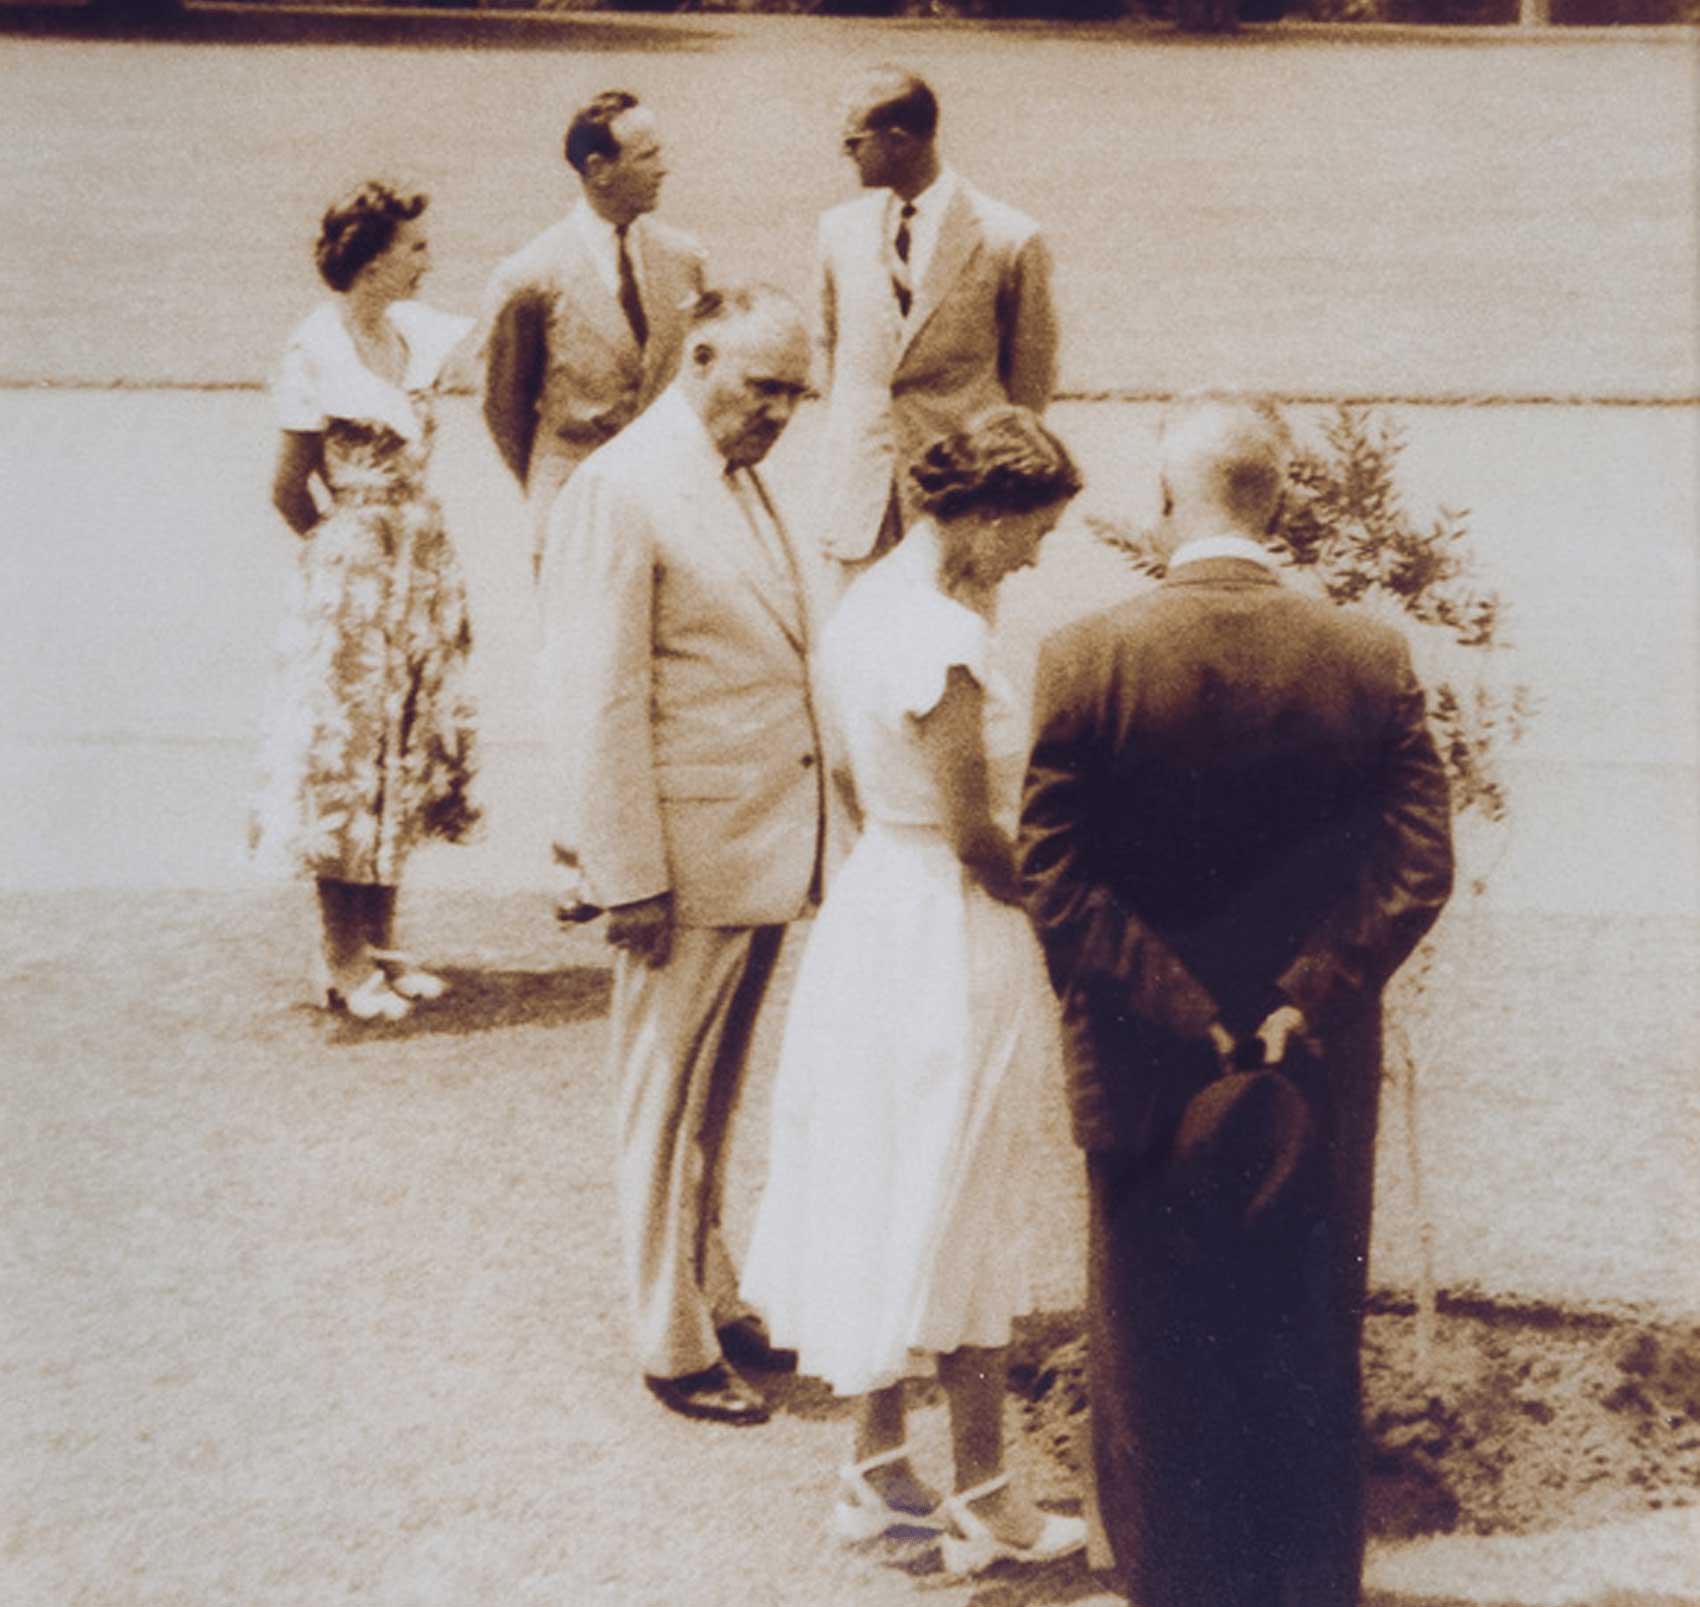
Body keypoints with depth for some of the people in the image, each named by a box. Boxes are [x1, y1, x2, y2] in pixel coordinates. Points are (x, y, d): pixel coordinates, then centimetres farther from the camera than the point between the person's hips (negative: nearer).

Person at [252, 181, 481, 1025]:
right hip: (353, 571, -7)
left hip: (424, 561, 7)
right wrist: (348, 543, 3)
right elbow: (290, 490, -8)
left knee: (409, 748, 11)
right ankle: (343, 960, 12)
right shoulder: (316, 352, -14)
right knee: (345, 750, 2)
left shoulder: (417, 332, 3)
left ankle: (380, 943, 23)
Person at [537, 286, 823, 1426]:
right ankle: (674, 1346, 18)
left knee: (715, 1098, 20)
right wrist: (631, 879, -19)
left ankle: (712, 1296, 35)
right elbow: (596, 703, -17)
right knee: (667, 1106, 6)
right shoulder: (622, 490, -15)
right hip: (688, 860, -8)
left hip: (767, 850, 8)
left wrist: (804, 840, 15)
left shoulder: (746, 483, 12)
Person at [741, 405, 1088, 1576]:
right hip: (954, 945, -9)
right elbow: (980, 843, -20)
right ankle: (984, 1505, 18)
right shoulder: (942, 645, -25)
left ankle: (879, 1474, 29)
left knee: (881, 1209, 16)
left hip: (874, 904, 9)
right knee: (962, 1222, 4)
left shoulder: (875, 598, 4)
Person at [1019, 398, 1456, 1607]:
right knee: (1311, 1360, 19)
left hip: (1147, 1074, -2)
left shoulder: (1087, 661, -14)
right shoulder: (1375, 661, -8)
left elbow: (1055, 885, -17)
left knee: (1162, 1368, 15)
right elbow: (1419, 867, -11)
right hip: (1322, 1088, 2)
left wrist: (1194, 1031, -13)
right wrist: (1296, 1018, -12)